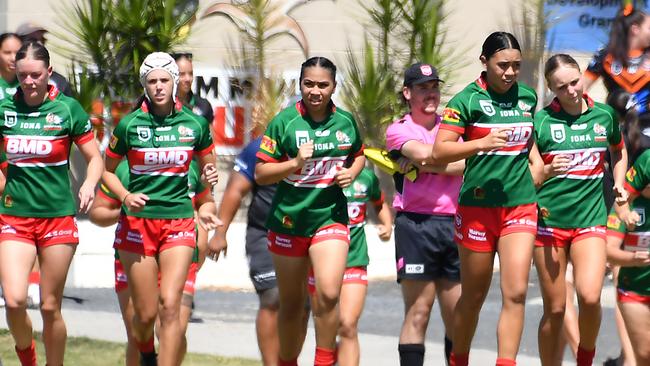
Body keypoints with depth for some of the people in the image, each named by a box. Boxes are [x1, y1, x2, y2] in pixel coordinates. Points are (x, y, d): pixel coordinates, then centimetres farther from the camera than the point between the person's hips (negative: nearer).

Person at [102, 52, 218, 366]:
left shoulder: (195, 124, 2)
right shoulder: (129, 125, -3)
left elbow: (207, 166, 19)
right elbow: (107, 169, 9)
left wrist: (209, 176, -4)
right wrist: (126, 196, -9)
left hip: (179, 221, 1)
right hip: (137, 221, -1)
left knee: (170, 305, -15)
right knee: (145, 313, 3)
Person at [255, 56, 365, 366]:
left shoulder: (346, 122, 0)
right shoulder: (284, 122, -8)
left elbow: (359, 155, 20)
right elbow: (260, 174, -7)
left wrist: (351, 172, -1)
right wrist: (295, 164, -22)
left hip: (331, 218, 0)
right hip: (289, 221, 0)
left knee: (328, 293, -20)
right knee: (292, 303, 10)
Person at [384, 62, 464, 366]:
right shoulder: (399, 130, 5)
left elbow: (468, 164, 1)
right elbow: (424, 153, -15)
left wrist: (428, 165, -9)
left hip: (454, 224, 4)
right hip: (417, 224, -4)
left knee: (457, 317, 3)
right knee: (418, 315, -5)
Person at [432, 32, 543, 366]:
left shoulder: (527, 97, 8)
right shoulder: (467, 100, -7)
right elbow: (439, 152, -15)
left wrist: (534, 159, 12)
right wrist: (483, 143, -27)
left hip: (521, 206, 3)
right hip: (477, 206, -3)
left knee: (515, 293, -10)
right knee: (474, 296, 8)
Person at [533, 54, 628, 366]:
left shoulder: (604, 115, 7)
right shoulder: (541, 121, -3)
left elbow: (619, 152, 28)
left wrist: (618, 182, 12)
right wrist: (547, 172, -19)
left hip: (590, 219, 1)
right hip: (549, 220, -1)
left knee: (589, 297, -18)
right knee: (555, 308, 0)